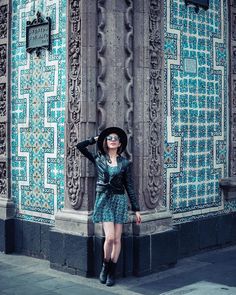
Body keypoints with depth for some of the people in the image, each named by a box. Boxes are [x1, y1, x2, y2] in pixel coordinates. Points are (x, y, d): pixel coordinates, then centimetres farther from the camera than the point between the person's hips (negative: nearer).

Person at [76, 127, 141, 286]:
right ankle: (105, 266, 11)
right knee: (110, 237, -12)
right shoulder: (98, 158, 5)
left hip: (119, 200, 1)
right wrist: (95, 139, 14)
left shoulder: (125, 162, 4)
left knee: (117, 239, 1)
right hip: (104, 200, -1)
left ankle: (112, 273, 12)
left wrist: (136, 209, 4)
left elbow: (130, 187, 6)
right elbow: (80, 146, 6)